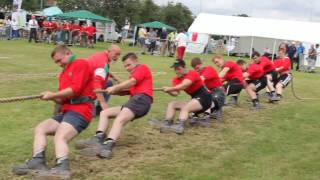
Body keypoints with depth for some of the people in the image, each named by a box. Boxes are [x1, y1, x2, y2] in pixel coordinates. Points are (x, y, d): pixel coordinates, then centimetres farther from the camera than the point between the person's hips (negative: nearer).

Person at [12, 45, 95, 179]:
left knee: (60, 137, -29)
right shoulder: (63, 73, 26)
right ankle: (37, 161, -22)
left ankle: (62, 168, -48)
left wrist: (53, 95, -7)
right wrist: (53, 98, 0)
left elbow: (76, 89, -13)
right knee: (39, 129, -5)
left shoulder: (81, 64, -1)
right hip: (66, 111, 9)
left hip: (80, 111, -9)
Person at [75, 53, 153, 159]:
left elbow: (132, 82, -6)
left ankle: (107, 147, -52)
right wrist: (114, 91, 2)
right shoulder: (134, 75, 35)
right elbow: (129, 91, 18)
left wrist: (115, 88, -2)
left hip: (142, 98, -9)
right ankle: (98, 140, -23)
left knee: (119, 119, -31)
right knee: (104, 113, 2)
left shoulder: (142, 67, 11)